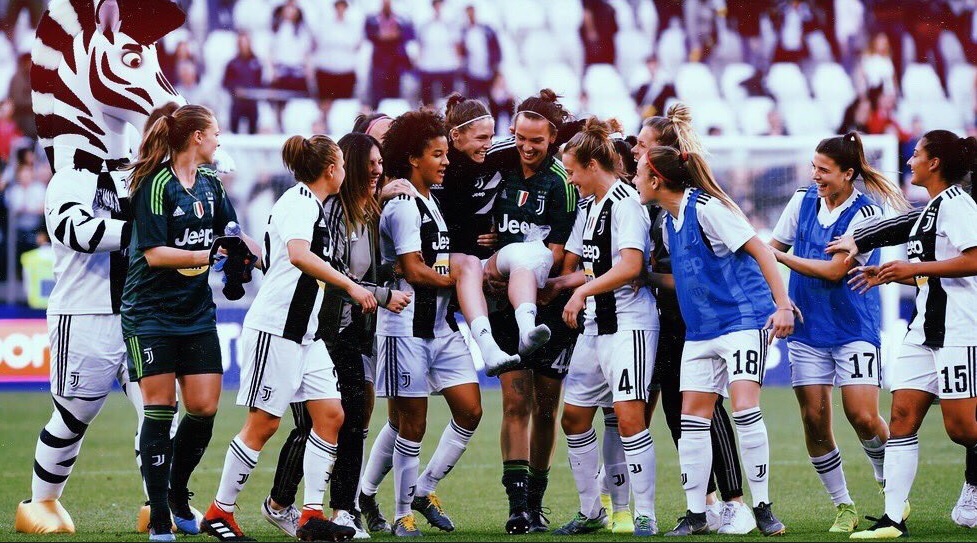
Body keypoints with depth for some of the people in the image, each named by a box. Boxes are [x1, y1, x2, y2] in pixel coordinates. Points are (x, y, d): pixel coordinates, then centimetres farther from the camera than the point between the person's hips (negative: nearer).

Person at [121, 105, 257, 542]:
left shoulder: (210, 181, 10)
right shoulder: (156, 184, -13)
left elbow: (231, 231, 24)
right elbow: (154, 253, -18)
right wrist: (204, 256, -26)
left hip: (196, 312, 7)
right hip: (151, 313, -6)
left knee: (204, 408, 0)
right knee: (159, 410, -5)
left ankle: (178, 494, 22)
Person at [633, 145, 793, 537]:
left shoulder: (706, 208, -13)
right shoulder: (669, 222, 13)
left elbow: (759, 251, -13)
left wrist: (783, 305, -18)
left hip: (743, 319, -9)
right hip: (700, 329, 9)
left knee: (744, 407, -16)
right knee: (692, 417, 2)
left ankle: (762, 507, -8)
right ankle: (696, 513, 8)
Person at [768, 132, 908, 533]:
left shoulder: (866, 213, -12)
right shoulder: (803, 200, 4)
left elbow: (835, 270, -16)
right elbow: (772, 247, 17)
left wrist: (780, 257, -11)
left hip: (854, 328, -5)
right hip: (807, 327, 5)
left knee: (862, 416, -12)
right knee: (814, 420, -2)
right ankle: (844, 508, 10)